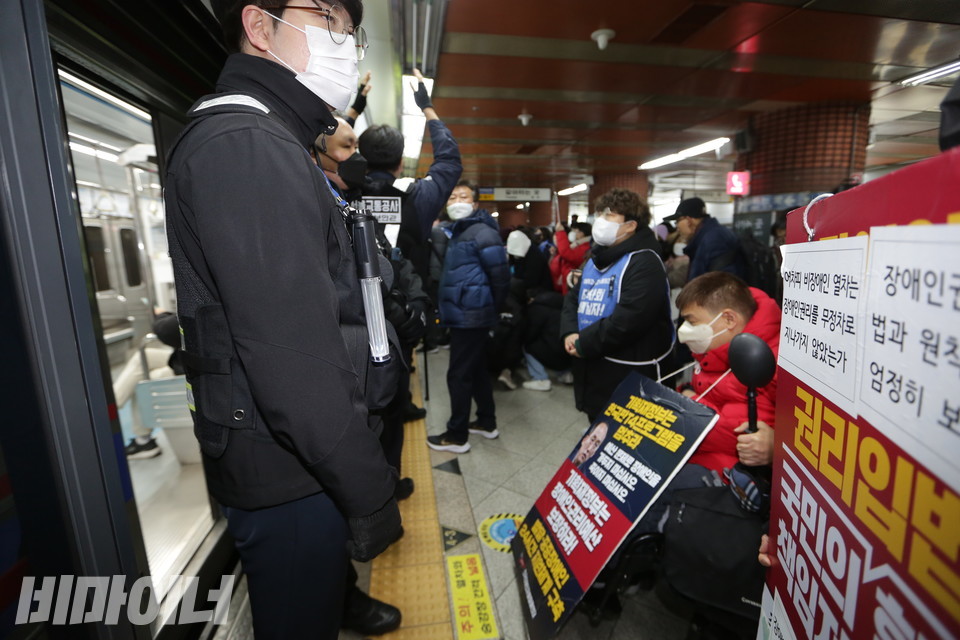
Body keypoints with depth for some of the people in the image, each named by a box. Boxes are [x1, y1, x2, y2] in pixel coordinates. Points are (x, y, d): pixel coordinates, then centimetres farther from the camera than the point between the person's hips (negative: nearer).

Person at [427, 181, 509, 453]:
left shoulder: (482, 233, -13)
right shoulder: (458, 232, 18)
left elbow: (501, 276, -16)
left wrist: (493, 308, -5)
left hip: (469, 316, -10)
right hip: (466, 314, 10)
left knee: (459, 375, -2)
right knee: (476, 370, 18)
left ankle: (457, 435, 11)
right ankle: (487, 422, 32)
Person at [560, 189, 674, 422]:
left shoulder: (644, 263, -16)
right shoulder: (596, 259, 14)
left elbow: (626, 321, -27)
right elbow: (573, 298, 14)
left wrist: (583, 344, -17)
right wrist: (570, 333, -6)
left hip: (628, 374, -8)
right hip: (591, 367, 9)